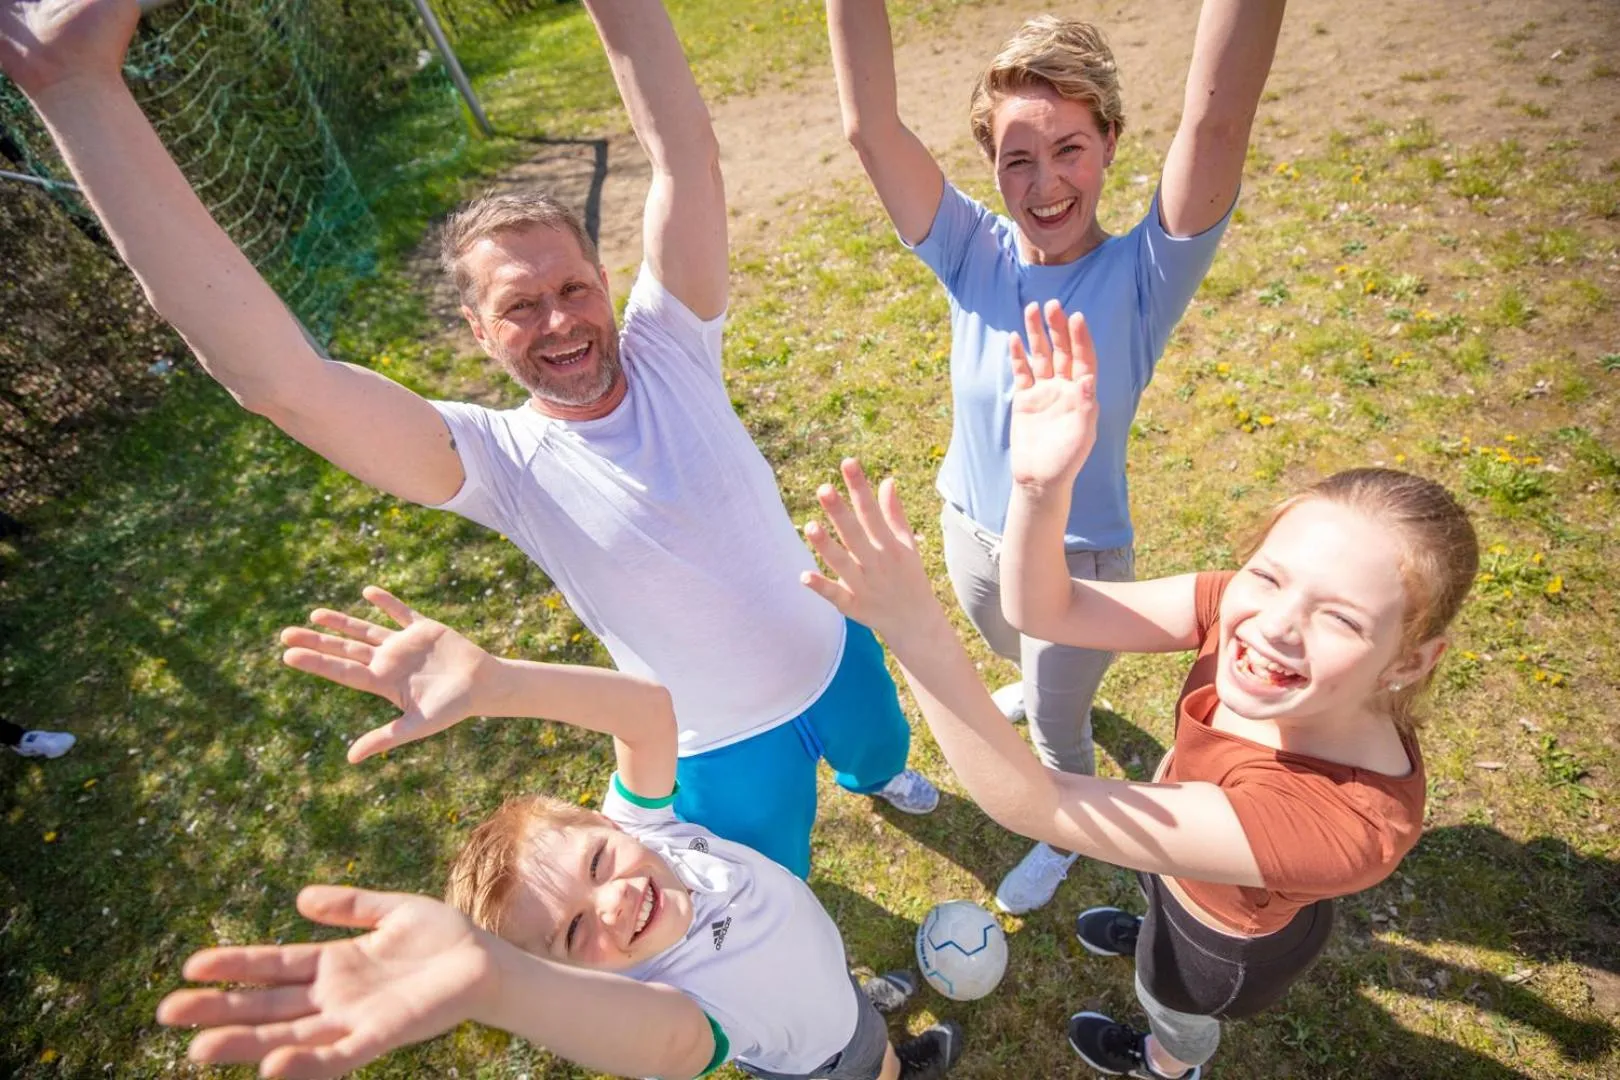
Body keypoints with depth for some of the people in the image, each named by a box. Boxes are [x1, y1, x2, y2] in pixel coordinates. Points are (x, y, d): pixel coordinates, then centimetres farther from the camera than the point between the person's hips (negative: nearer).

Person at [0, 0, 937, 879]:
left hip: (840, 653, 3)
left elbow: (687, 155, -29)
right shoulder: (501, 463, -27)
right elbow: (281, 379, -42)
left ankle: (878, 776, 75)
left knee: (884, 749, 36)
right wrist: (80, 84, -46)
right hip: (725, 746, -3)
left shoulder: (669, 352, -18)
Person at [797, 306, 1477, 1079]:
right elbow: (1042, 611, -35)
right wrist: (1040, 487, -55)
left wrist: (914, 631, -65)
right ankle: (1155, 935, 77)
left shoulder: (1338, 822, -49)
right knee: (1155, 887, 40)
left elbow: (1033, 806, -53)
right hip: (1187, 849, 4)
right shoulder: (1244, 607, -34)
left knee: (1176, 1017, 33)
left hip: (1230, 942, -4)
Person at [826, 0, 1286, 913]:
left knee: (1055, 725, 18)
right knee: (1015, 654, 34)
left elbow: (1218, 123, -42)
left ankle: (1063, 841, 52)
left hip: (1078, 555, -4)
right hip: (969, 526, 4)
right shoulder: (973, 254, -17)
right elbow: (870, 125, -30)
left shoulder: (1142, 275, -24)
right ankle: (1047, 687, 73)